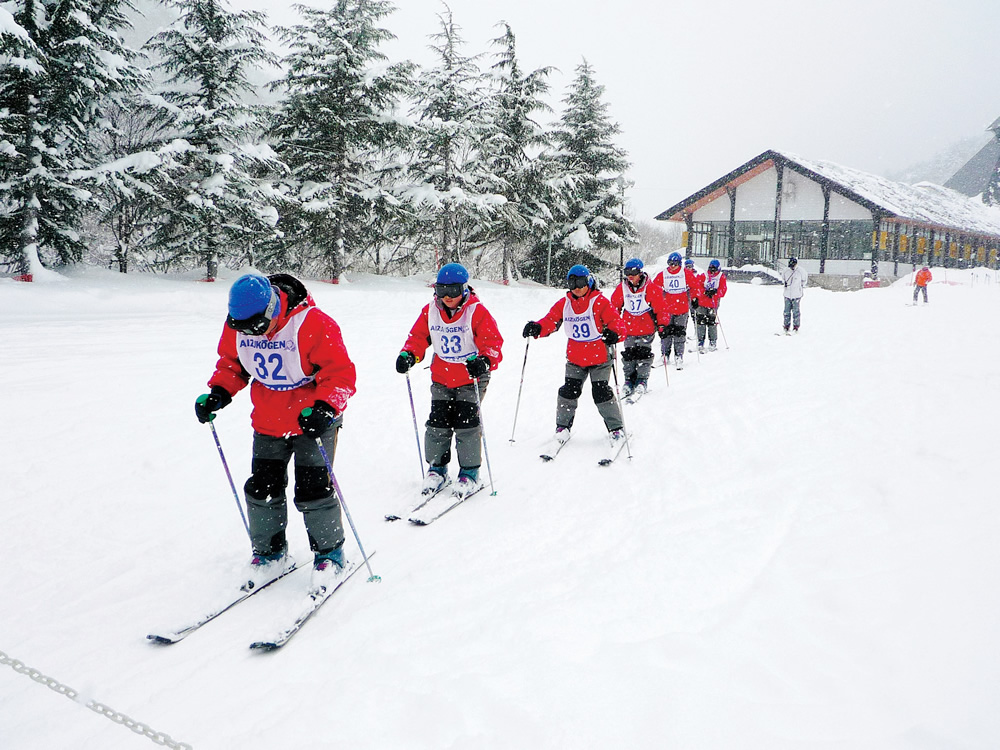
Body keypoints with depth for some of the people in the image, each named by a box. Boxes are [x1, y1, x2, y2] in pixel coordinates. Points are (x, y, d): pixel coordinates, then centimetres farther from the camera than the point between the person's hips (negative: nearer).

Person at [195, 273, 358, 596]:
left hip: (313, 421, -5)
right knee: (262, 490, 7)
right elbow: (231, 364, 11)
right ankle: (270, 553, 28)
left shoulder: (313, 324, -25)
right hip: (268, 423, 5)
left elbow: (341, 373, -22)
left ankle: (329, 553, 18)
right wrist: (217, 394, -6)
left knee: (312, 491, -5)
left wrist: (324, 408, -36)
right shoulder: (237, 327, -7)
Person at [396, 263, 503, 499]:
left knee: (466, 424, -7)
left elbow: (493, 342, -15)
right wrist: (408, 355, -11)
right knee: (437, 424, 3)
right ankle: (437, 468, 21)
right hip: (441, 379, 4)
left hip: (471, 379, -4)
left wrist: (484, 361, -35)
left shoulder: (476, 311, -14)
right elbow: (418, 336, 8)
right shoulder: (430, 311, -1)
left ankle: (470, 472, 8)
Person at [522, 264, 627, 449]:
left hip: (599, 358, -4)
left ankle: (616, 429, 10)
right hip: (575, 359, 4)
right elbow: (550, 321, 3)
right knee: (569, 391, 0)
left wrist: (614, 334, -34)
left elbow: (616, 321, -13)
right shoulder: (564, 304, 4)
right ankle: (563, 426, 17)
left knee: (601, 392, -5)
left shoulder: (600, 302, -9)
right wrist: (536, 328, -18)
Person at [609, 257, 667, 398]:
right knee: (628, 354, 4)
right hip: (629, 327, 3)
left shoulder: (651, 288, -10)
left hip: (646, 328, -3)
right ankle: (629, 380, 14)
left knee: (643, 354, -3)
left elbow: (660, 307, -4)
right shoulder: (622, 288, 0)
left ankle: (642, 380, 5)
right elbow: (614, 306, 12)